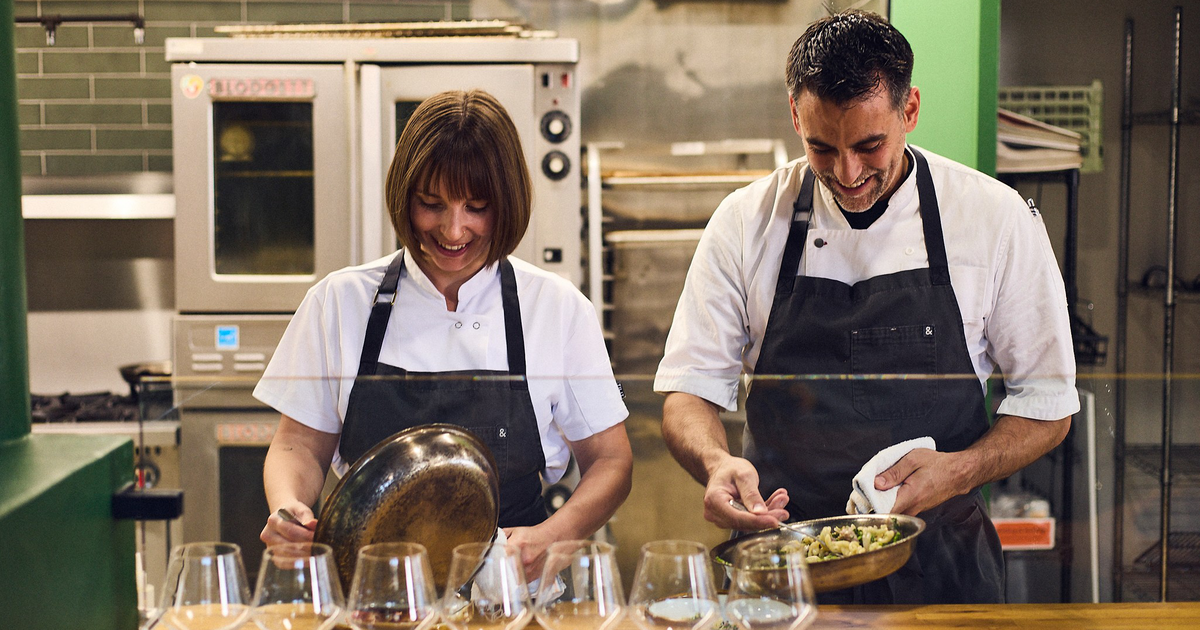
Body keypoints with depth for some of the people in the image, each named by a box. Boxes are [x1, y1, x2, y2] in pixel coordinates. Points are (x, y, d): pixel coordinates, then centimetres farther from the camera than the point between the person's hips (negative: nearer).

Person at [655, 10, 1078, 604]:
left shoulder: (998, 219, -7)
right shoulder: (746, 221, -5)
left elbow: (1047, 404, 0)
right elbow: (690, 388, -3)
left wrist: (960, 472, -17)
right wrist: (716, 463, -24)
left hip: (939, 563, 0)